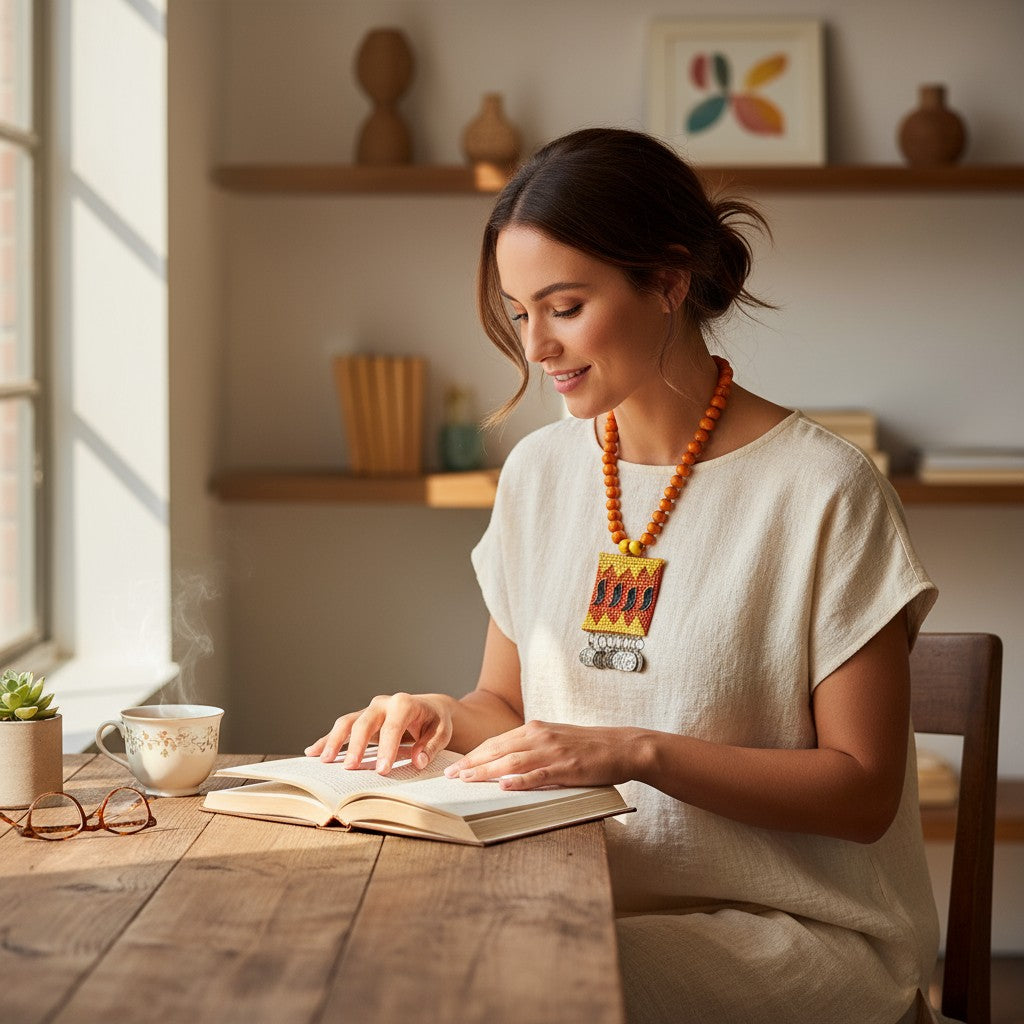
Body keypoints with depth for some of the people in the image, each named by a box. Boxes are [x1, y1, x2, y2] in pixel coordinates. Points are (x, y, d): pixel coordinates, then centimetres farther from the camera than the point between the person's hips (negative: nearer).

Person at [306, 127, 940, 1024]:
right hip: (587, 897, 5)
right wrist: (446, 716, -5)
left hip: (798, 932, -5)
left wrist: (639, 752, -21)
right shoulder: (539, 471, 8)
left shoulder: (822, 490, -11)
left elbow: (863, 790, -10)